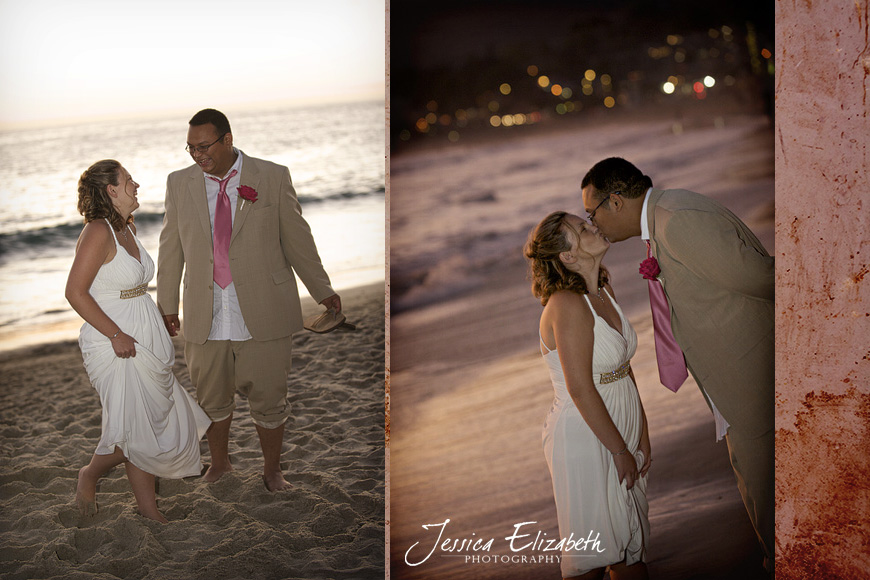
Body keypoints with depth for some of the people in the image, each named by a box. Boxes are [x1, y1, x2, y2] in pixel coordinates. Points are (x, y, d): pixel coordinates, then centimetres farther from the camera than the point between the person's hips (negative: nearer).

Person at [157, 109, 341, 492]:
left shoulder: (273, 178, -2)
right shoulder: (179, 183, 5)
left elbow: (297, 238, 5)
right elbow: (171, 248, 12)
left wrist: (322, 290, 10)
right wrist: (167, 303, 16)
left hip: (262, 315, -2)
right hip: (205, 318, 2)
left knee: (268, 400, 5)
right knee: (211, 399, 13)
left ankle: (272, 469, 27)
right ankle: (219, 463, 36)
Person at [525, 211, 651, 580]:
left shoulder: (603, 294, 8)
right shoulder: (567, 304, -19)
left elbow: (626, 369, 11)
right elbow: (580, 389, -21)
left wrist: (642, 438, 8)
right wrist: (620, 450, -14)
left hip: (623, 428, 8)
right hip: (583, 436, -8)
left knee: (630, 543, 15)